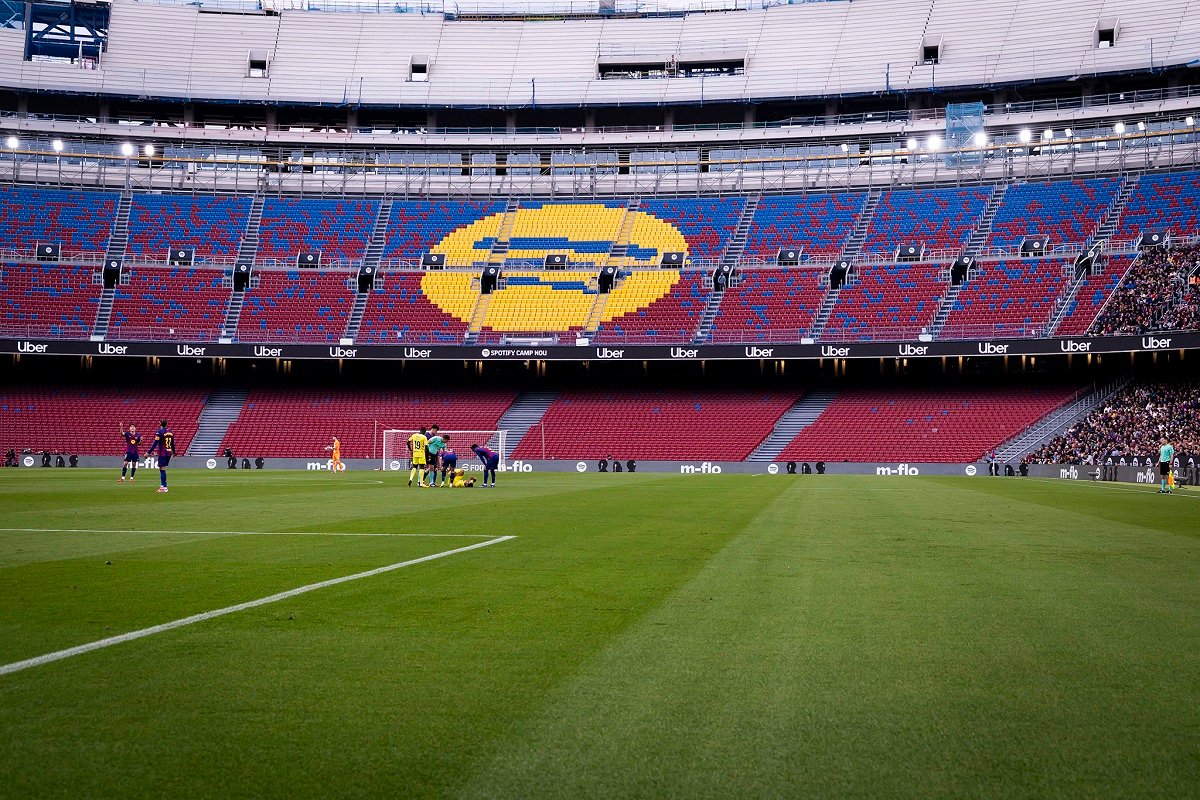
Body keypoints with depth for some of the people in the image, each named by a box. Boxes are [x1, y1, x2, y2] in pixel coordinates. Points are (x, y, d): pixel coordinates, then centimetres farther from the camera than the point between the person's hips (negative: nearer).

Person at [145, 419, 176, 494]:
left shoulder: (159, 432, -9)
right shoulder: (170, 431, 10)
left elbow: (155, 443, -14)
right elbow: (173, 443, 19)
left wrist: (148, 452, -12)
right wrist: (174, 452, 33)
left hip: (162, 453, -7)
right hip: (169, 453, 7)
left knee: (162, 469, -3)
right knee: (163, 469, 16)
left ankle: (164, 487, -6)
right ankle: (163, 484, 14)